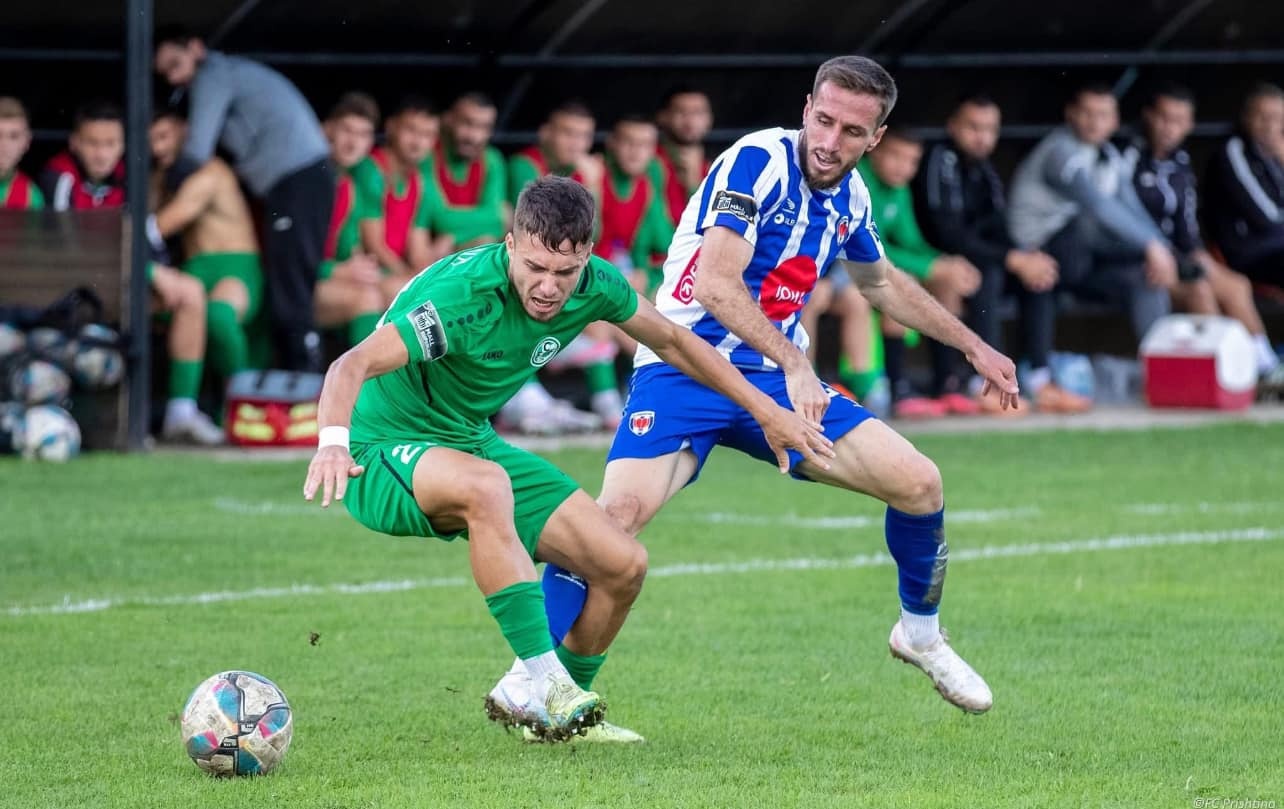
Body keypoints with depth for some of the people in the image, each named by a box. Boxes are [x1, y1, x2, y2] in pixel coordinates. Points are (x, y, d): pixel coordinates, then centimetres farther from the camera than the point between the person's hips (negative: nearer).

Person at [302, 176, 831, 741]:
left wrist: (767, 412, 12)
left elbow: (672, 342, 9)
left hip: (473, 443, 7)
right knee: (485, 485, -42)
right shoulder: (464, 294, -31)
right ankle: (546, 681, -36)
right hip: (385, 454, -7)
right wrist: (334, 441, -59)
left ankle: (556, 713, 21)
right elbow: (354, 365, -39)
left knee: (624, 565, -3)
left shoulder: (593, 286, -10)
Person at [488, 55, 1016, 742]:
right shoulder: (759, 162, -17)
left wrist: (974, 347, 30)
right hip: (685, 367, -6)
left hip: (777, 377, 6)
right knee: (620, 508, -29)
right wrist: (795, 364, -36)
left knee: (918, 482, -5)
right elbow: (716, 282, -28)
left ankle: (919, 632, 22)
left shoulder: (849, 196, 6)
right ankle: (531, 673, -15)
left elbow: (883, 282, 28)